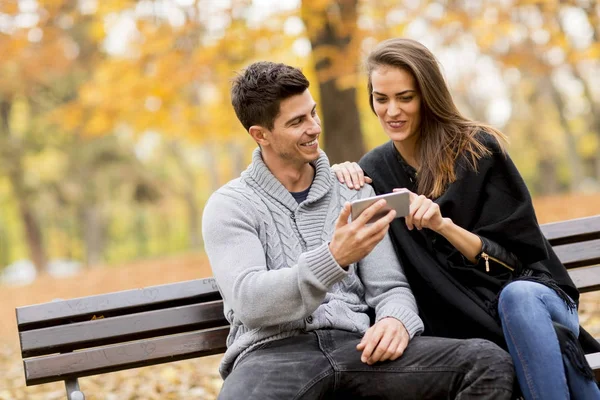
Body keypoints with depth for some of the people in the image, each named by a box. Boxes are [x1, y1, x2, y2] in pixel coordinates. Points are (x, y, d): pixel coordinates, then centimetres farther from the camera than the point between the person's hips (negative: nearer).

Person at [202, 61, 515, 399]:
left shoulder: (354, 193, 19)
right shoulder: (230, 206, 6)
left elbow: (389, 287, 15)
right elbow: (249, 301, -10)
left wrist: (396, 319, -11)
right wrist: (334, 259, -25)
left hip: (354, 346, 4)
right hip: (274, 349, -4)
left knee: (490, 363, -22)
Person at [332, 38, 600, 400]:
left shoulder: (480, 150, -3)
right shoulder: (376, 169, 8)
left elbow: (513, 254, -4)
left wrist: (443, 225, -22)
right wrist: (338, 180, -5)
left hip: (529, 290, -1)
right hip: (462, 325, 1)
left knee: (518, 296, -38)